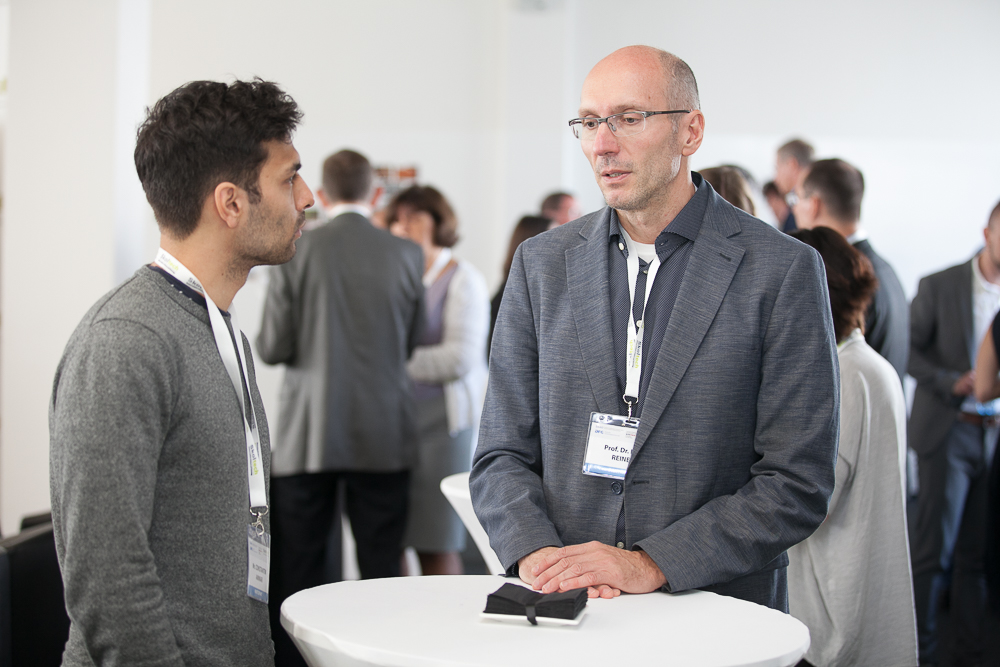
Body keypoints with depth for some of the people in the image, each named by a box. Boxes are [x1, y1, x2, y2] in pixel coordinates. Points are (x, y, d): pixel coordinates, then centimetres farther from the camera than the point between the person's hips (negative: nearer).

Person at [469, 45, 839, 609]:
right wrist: (536, 553, -7)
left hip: (716, 625, -1)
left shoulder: (784, 271, 0)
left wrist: (652, 565, -11)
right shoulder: (541, 263, 11)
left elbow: (798, 484, -3)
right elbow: (503, 455, 13)